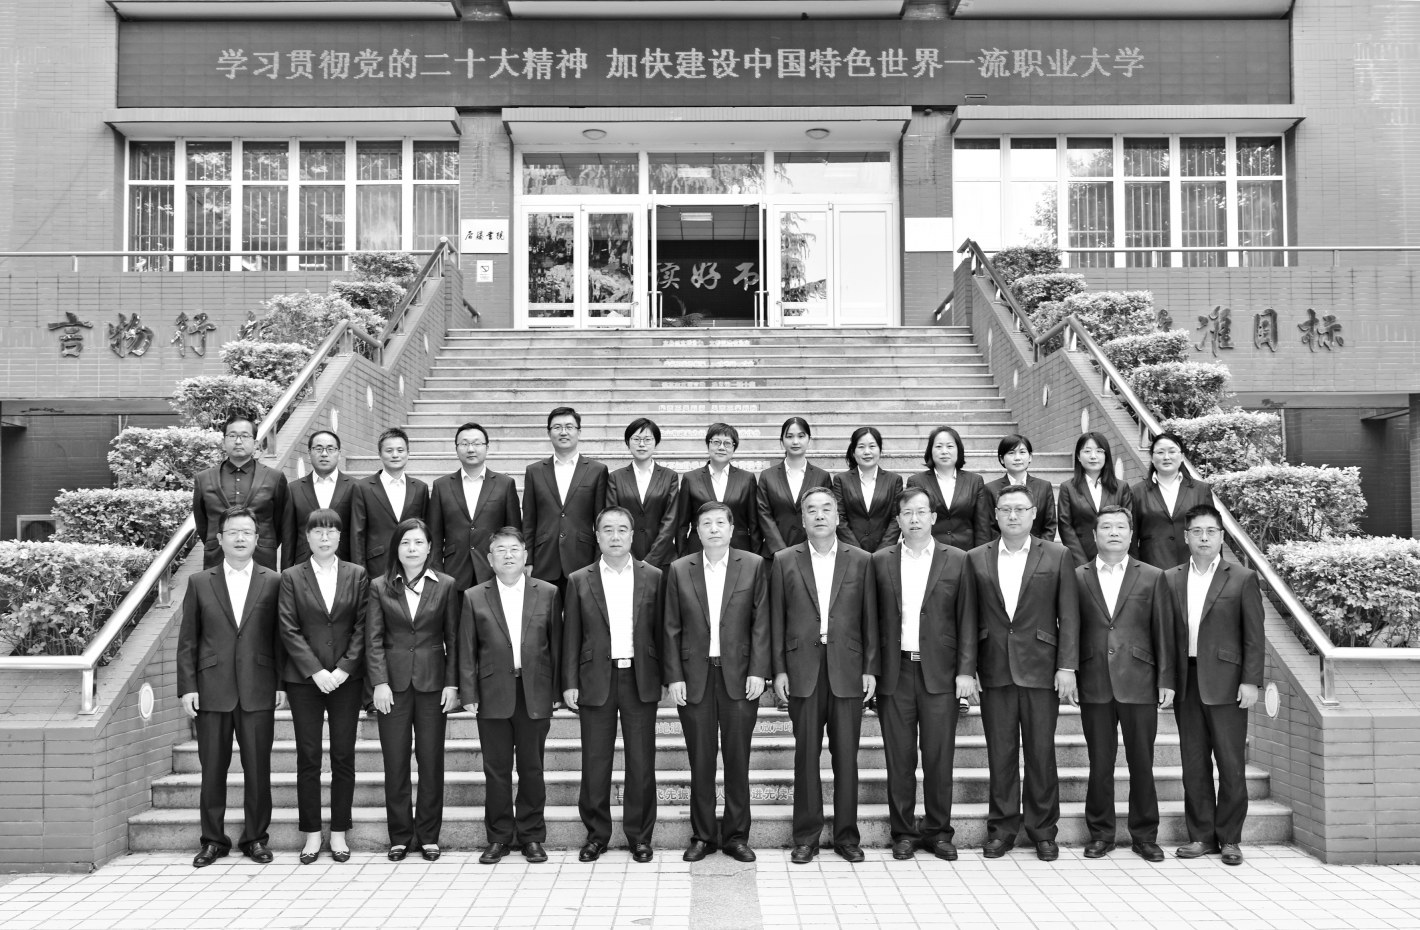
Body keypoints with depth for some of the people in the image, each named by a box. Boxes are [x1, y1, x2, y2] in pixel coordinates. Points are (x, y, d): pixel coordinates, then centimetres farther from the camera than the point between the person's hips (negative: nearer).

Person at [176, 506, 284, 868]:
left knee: (258, 768, 4)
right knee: (212, 769, 6)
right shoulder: (200, 583, 7)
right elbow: (187, 640, 6)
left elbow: (280, 637, 5)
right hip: (212, 690, 1)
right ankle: (213, 840, 19)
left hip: (259, 691, -1)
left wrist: (281, 684, 0)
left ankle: (256, 838, 17)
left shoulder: (273, 582, 5)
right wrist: (187, 686, -1)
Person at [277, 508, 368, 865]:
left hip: (347, 677, 0)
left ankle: (339, 832, 12)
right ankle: (312, 833, 12)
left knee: (344, 756, 3)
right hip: (304, 678, 0)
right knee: (308, 758, 3)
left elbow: (362, 626, 0)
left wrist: (343, 668, -10)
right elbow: (289, 630, -3)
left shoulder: (357, 575, 4)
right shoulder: (291, 578, 3)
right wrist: (316, 671, -12)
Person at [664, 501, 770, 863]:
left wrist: (758, 671, -6)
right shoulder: (679, 570, 6)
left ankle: (736, 835, 15)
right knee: (700, 760, 6)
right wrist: (673, 677, -1)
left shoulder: (754, 566, 3)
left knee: (737, 759, 5)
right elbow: (672, 628, 5)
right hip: (695, 676, 1)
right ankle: (702, 835, 17)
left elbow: (761, 623, 1)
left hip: (739, 675, -1)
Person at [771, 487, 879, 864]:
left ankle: (847, 835, 15)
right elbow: (777, 619, 5)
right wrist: (779, 670, 0)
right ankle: (806, 837, 13)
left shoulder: (860, 561, 6)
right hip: (803, 668, 0)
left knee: (846, 754, 4)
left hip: (847, 668, 0)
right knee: (806, 754, 4)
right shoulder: (785, 561, 5)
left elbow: (869, 619, 6)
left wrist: (871, 669, 1)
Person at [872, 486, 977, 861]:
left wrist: (966, 671, -4)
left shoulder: (957, 561, 4)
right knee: (899, 758, 5)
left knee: (939, 757, 3)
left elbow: (966, 619, 3)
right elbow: (873, 618, 6)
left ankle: (938, 831, 16)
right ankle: (903, 832, 16)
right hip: (895, 672, 1)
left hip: (940, 672, -1)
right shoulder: (880, 561, 7)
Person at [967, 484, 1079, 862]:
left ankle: (1042, 830, 17)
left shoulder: (1057, 557, 3)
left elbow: (1069, 617, 1)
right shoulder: (977, 559, 7)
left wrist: (1067, 666, -6)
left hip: (1040, 669, -1)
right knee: (1000, 753, 6)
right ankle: (1001, 827, 17)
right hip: (994, 670, 1)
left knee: (1041, 752, 5)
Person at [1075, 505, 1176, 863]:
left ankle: (1144, 835, 18)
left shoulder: (1153, 578, 6)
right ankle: (1100, 833, 18)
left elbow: (1164, 632, 5)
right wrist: (1069, 674, -2)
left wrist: (1166, 680, 1)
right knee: (1099, 763, 6)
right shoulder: (1077, 578, 6)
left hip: (1139, 683, 0)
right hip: (1094, 684, 0)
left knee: (1142, 763, 5)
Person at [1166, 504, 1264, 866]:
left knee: (1231, 764, 2)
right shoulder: (1171, 579, 9)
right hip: (1186, 683, 3)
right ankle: (1201, 836, 17)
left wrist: (1251, 681, -8)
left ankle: (1229, 838, 14)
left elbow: (1254, 636, -1)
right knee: (1194, 764, 8)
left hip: (1225, 684, -3)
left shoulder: (1243, 579, 1)